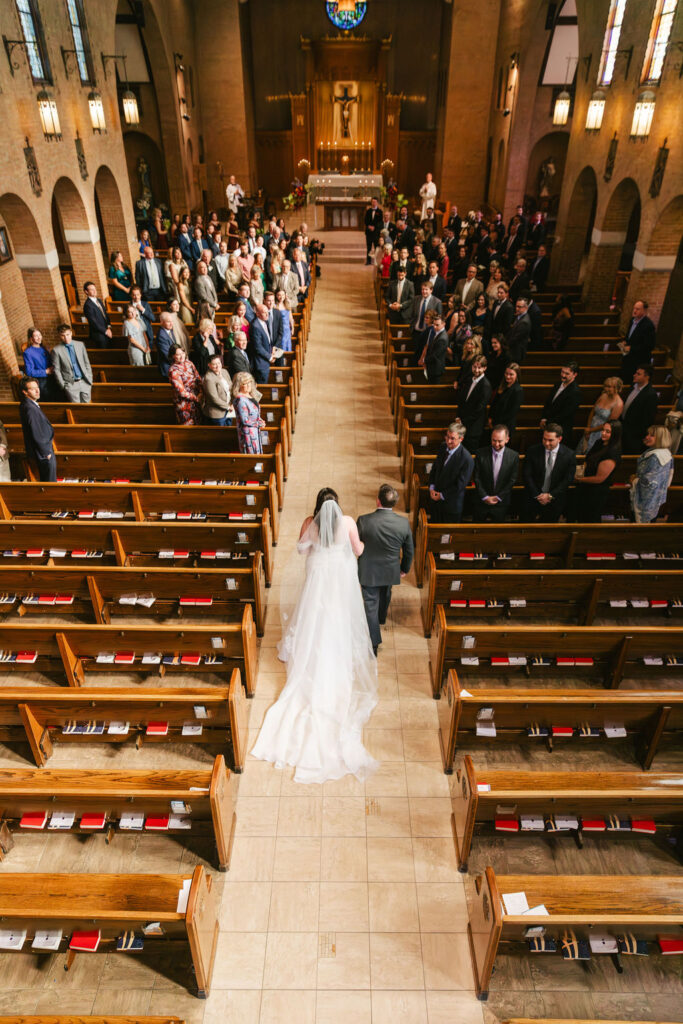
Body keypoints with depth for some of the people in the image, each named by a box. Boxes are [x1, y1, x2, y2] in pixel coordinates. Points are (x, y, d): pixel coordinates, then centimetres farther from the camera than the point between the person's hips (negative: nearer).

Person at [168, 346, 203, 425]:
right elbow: (181, 391, -18)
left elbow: (198, 378, 5)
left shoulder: (189, 363, 1)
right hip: (184, 402, -6)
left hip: (197, 399, 6)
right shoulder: (173, 371, -18)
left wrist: (201, 393, -11)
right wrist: (195, 398, -14)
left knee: (198, 423, 17)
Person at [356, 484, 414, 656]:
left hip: (368, 572, -3)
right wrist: (405, 569, 15)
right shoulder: (404, 523, -16)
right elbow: (409, 551, -3)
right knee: (385, 596, 30)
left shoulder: (364, 520, -23)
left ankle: (373, 646, 13)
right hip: (391, 571, 3)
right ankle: (381, 619, 59)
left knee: (371, 605, 8)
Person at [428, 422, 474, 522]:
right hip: (435, 498, 6)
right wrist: (432, 488, -1)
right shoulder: (443, 447, -4)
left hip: (451, 505, -6)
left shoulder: (467, 459, -25)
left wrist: (442, 495, -12)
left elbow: (460, 485, -19)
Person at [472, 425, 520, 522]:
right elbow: (477, 477, -5)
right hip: (481, 501, 0)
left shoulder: (514, 456, -6)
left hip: (502, 502, 0)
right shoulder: (481, 453, -6)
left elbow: (512, 480, -3)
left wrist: (498, 497, -8)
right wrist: (485, 497, -10)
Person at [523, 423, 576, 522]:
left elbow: (568, 480, -7)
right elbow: (527, 475, -6)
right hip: (534, 497, 1)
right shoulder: (533, 451, -7)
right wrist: (537, 495, -11)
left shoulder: (569, 455, -8)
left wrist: (550, 495, -14)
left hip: (555, 499, 0)